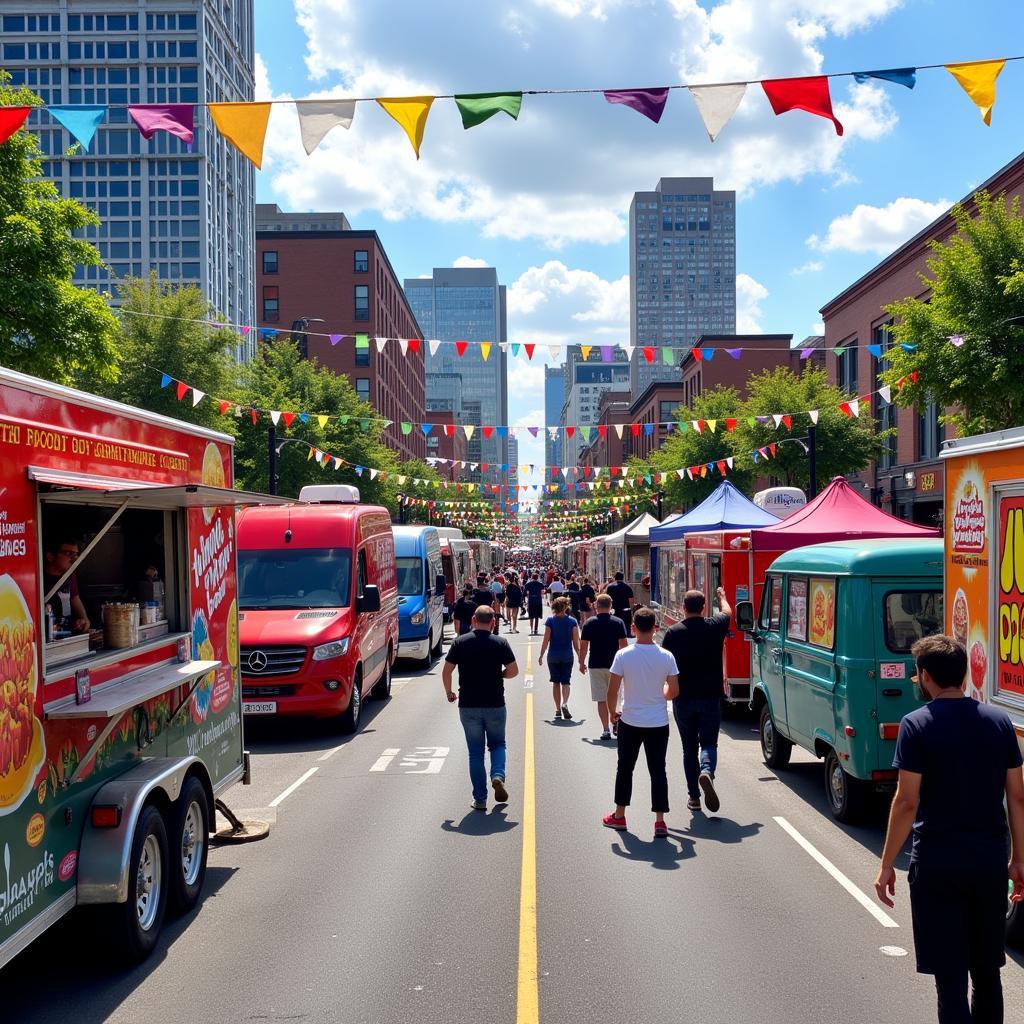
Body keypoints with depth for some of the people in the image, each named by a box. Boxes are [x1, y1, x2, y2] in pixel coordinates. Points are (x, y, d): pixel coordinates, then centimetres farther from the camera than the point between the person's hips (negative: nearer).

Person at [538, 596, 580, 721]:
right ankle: (564, 703, -19)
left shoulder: (550, 620, -6)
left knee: (556, 682, 11)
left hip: (553, 656, 0)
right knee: (566, 681, 6)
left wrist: (541, 655, 2)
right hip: (567, 656, 0)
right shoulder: (572, 621, -3)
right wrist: (579, 657, 4)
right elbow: (576, 641, -5)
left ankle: (558, 710, 13)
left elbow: (546, 640, -7)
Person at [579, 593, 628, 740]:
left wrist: (582, 662, 10)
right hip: (614, 664, 1)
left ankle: (606, 729, -1)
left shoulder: (589, 623, -4)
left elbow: (583, 645, -2)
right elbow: (624, 644, -4)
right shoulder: (618, 622, -4)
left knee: (601, 699, 2)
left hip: (595, 666, -1)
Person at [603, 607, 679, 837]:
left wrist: (612, 711, 8)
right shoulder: (666, 657, -8)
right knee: (658, 771, 6)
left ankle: (619, 816, 24)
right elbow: (674, 692, -2)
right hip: (658, 723, 0)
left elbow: (612, 691, -9)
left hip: (630, 722, 0)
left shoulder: (623, 655, -11)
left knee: (625, 769, 14)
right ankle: (660, 822, 5)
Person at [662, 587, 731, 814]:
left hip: (683, 698, 0)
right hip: (710, 695, 0)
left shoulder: (673, 632, -6)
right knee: (708, 743, 6)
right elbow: (727, 612, 20)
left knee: (689, 747, 11)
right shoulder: (714, 626, -3)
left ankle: (694, 796, 13)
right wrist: (722, 597, 40)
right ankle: (706, 772, -25)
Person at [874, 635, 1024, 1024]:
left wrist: (887, 864, -5)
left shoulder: (916, 725, -11)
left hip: (937, 863, -4)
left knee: (950, 976, 2)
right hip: (990, 860, 5)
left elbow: (907, 801, -13)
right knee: (986, 971, 19)